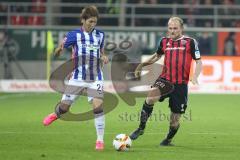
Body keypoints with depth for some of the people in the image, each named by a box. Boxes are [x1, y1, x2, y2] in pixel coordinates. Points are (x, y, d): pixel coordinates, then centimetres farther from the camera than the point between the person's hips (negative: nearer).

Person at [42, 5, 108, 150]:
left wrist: (104, 57, -4)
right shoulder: (74, 34, -6)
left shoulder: (100, 35, 4)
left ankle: (100, 140, -4)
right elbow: (62, 46, -9)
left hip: (96, 79, 1)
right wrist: (59, 49, -33)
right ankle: (55, 115, 44)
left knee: (98, 107, -15)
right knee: (64, 106, 5)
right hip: (78, 78, -1)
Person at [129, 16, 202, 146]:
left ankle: (169, 139, 34)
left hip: (181, 84, -2)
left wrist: (195, 76, -15)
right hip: (165, 79, 2)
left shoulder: (190, 42, 0)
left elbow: (198, 62, 3)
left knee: (175, 119, 4)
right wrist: (142, 65, 16)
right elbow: (157, 55, 28)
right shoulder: (164, 41, 10)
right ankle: (141, 128, -20)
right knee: (151, 95, -31)